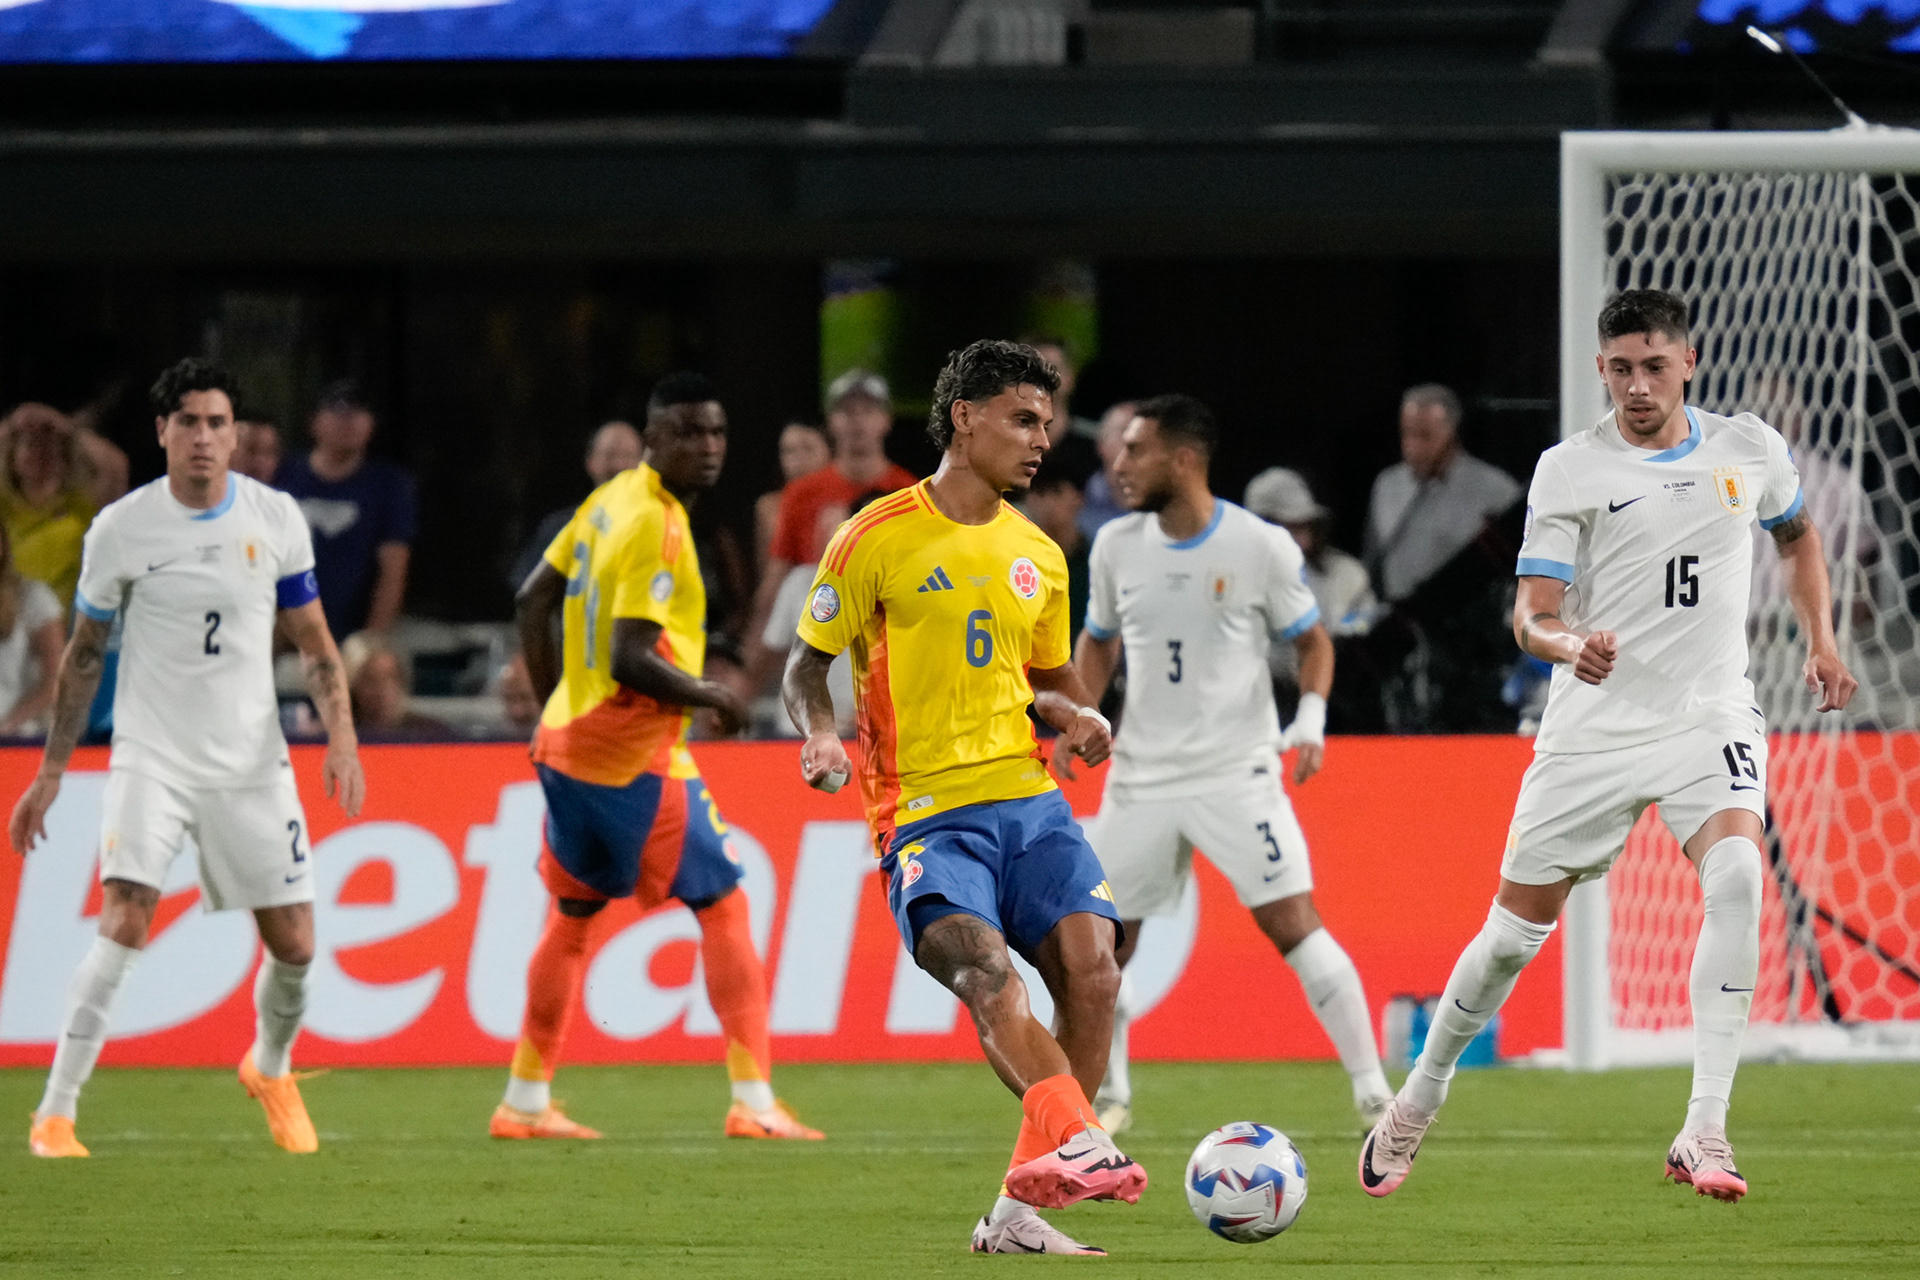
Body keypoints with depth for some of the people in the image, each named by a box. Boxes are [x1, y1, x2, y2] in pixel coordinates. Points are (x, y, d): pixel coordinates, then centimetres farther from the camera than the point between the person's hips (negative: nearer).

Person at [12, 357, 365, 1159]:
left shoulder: (275, 519, 1)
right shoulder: (120, 529, -4)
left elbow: (314, 643, 8)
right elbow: (83, 655, 7)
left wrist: (341, 737, -7)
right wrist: (50, 774, 7)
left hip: (253, 763, 3)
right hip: (151, 757, -3)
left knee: (294, 944, 3)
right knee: (125, 920, -21)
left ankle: (270, 1069, 35)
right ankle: (55, 1116, -16)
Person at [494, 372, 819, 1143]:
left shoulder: (611, 500, 8)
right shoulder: (657, 528, -19)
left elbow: (535, 600, 17)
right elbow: (631, 659, -25)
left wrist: (554, 702, 24)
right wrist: (710, 696, -9)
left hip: (568, 741, 9)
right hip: (633, 756, -9)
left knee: (572, 915, 19)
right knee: (723, 908, -4)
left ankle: (525, 1101, 24)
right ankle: (753, 1101, -9)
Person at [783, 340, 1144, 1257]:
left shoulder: (1038, 558, 17)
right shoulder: (879, 539, 0)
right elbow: (807, 664, 6)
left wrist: (1071, 716, 6)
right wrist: (820, 734, -14)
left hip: (1031, 801, 5)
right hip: (926, 813, -5)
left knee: (1092, 971, -15)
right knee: (986, 976, -28)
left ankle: (1021, 1211, -10)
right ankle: (1077, 1142, -48)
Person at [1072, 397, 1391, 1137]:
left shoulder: (1260, 547, -8)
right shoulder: (1117, 547, 4)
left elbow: (1311, 639, 3)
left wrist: (1311, 719, -14)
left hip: (1237, 772, -4)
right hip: (1141, 776, 4)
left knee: (1294, 923, -15)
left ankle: (1373, 1093, -10)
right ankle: (1109, 1098, 26)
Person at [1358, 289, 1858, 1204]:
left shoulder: (1749, 450, 5)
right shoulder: (1570, 470, -3)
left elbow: (1798, 535, 28)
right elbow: (1531, 617, -8)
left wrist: (1820, 642, 15)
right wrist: (1567, 643, -31)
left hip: (1711, 716, 1)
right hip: (1595, 723, -1)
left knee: (1736, 873, -28)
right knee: (1519, 926, 5)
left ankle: (1704, 1133, -30)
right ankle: (1418, 1100, 31)